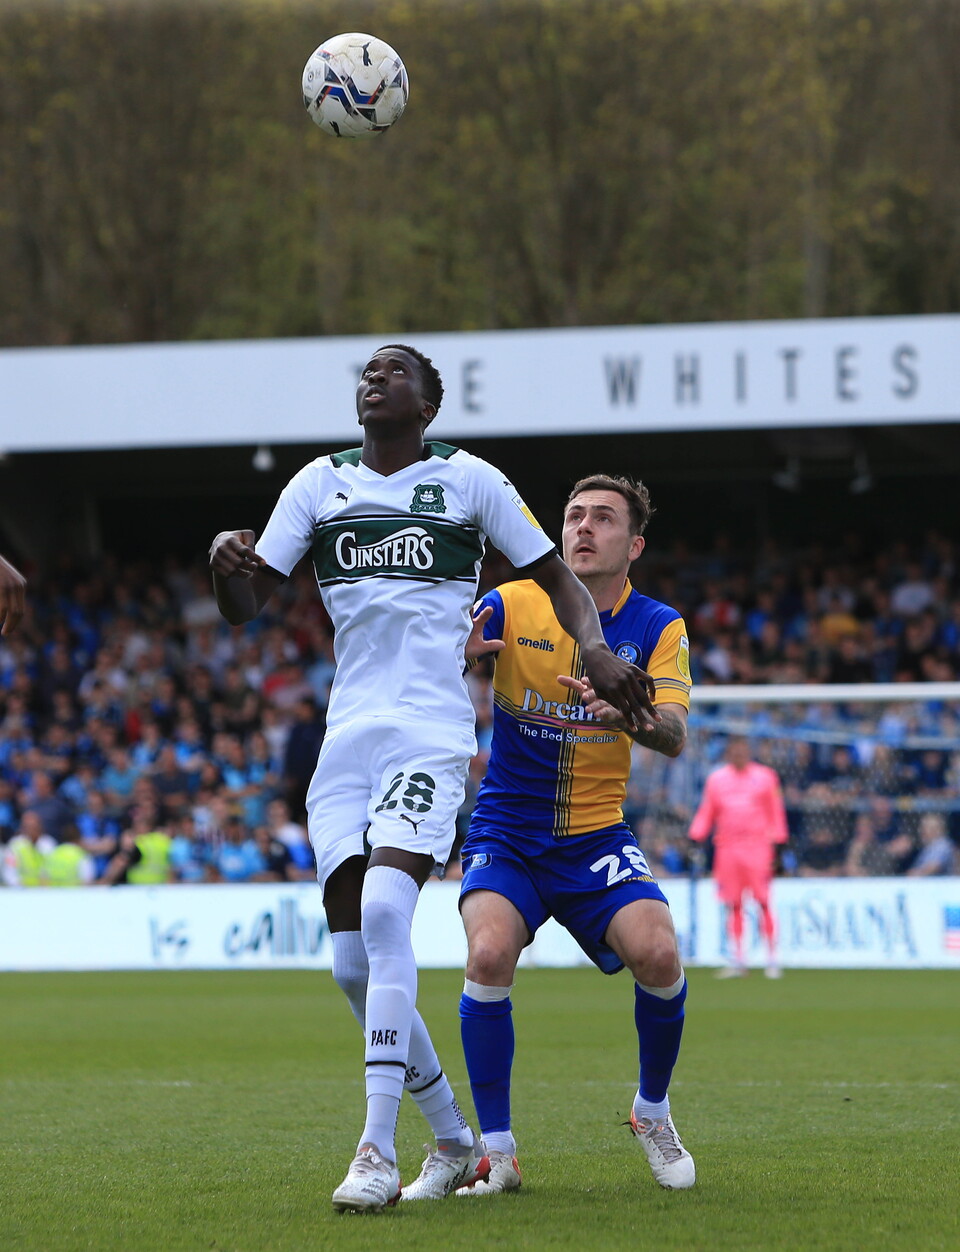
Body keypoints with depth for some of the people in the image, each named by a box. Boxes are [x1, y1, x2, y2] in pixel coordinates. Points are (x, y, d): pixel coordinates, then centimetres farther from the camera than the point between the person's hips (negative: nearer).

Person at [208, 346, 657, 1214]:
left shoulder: (469, 480, 4)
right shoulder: (320, 484, 12)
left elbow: (554, 575, 11)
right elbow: (246, 605, 10)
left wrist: (595, 649, -8)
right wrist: (227, 564, -13)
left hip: (431, 734, -5)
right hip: (347, 739, 5)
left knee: (383, 911, -26)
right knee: (354, 962, 0)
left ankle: (378, 1151, -27)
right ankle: (455, 1142, 18)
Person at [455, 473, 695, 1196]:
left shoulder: (657, 626, 0)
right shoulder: (512, 606, -3)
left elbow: (674, 736, -13)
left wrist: (626, 711, -35)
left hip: (598, 838, 1)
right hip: (507, 833, -1)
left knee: (656, 952, -23)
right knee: (490, 953, -27)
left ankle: (653, 1111, 7)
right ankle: (497, 1149, -13)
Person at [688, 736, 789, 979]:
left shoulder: (765, 777, 8)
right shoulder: (717, 779, 13)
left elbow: (775, 812, 8)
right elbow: (706, 812, 15)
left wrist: (776, 839, -1)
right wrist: (697, 835, 1)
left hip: (758, 847, -2)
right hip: (727, 847, 2)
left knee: (763, 902, -8)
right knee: (733, 906, 0)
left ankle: (772, 959, -4)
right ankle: (737, 961, 6)